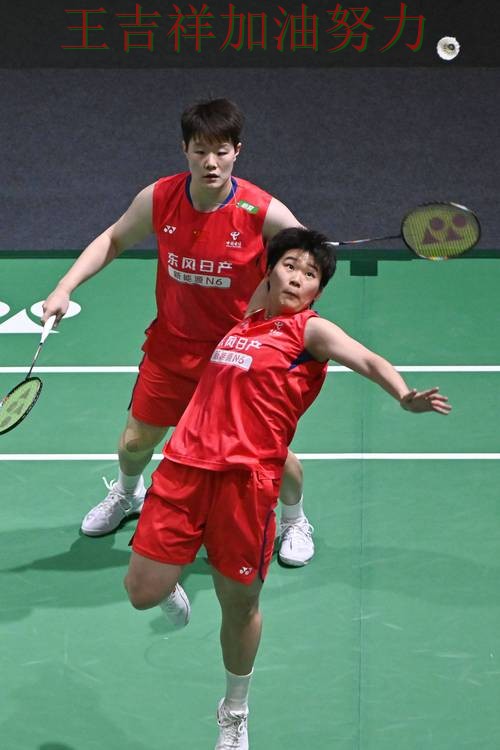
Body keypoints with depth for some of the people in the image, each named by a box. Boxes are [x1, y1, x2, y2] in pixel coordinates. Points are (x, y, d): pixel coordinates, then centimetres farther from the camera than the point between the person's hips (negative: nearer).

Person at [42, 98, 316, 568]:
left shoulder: (264, 212, -23)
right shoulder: (158, 199, -14)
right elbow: (113, 240, 5)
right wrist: (64, 289, -4)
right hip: (172, 347, 3)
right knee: (135, 441, 14)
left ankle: (294, 520, 34)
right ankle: (128, 494, 51)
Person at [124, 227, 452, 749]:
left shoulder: (310, 330, 1)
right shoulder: (242, 325, 17)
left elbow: (366, 360, -17)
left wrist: (403, 396, -34)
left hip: (245, 478, -4)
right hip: (183, 468, 4)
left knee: (239, 604, 5)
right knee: (143, 593, -3)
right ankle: (172, 593, 35)